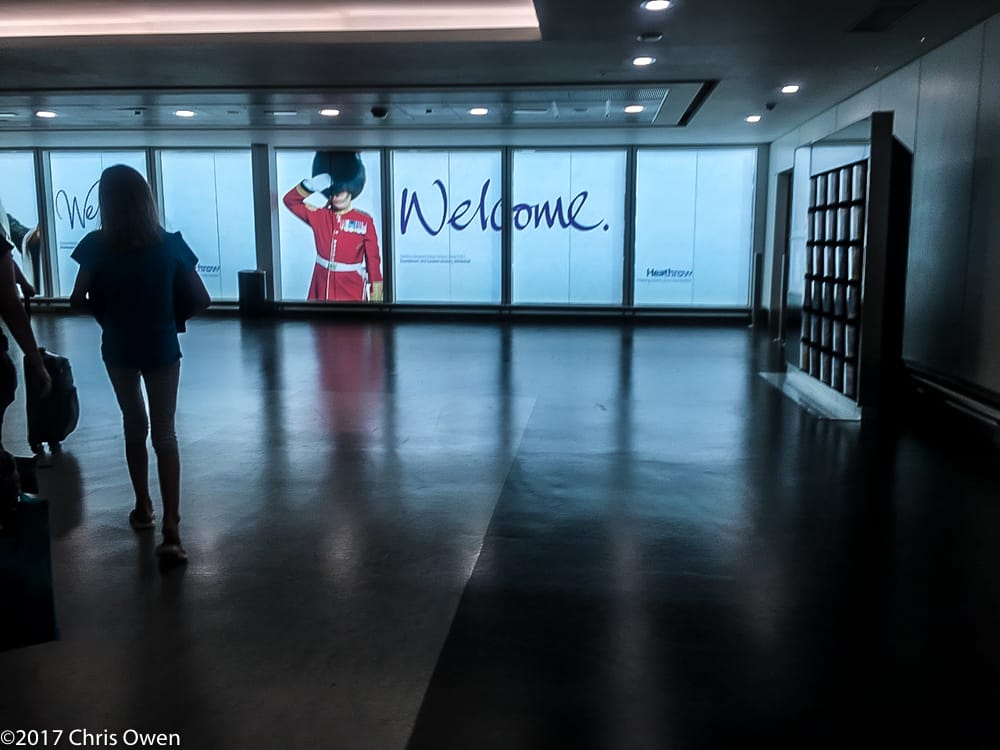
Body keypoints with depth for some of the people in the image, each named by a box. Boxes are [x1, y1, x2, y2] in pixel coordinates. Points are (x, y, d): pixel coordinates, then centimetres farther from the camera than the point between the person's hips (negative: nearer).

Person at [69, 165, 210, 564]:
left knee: (134, 426, 21)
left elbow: (79, 300, -13)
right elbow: (201, 300, -8)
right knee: (164, 433, 3)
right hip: (161, 349, -1)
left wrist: (108, 313, 7)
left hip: (119, 349, 1)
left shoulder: (97, 246, -9)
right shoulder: (170, 243, -8)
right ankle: (171, 531, -7)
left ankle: (143, 509, 33)